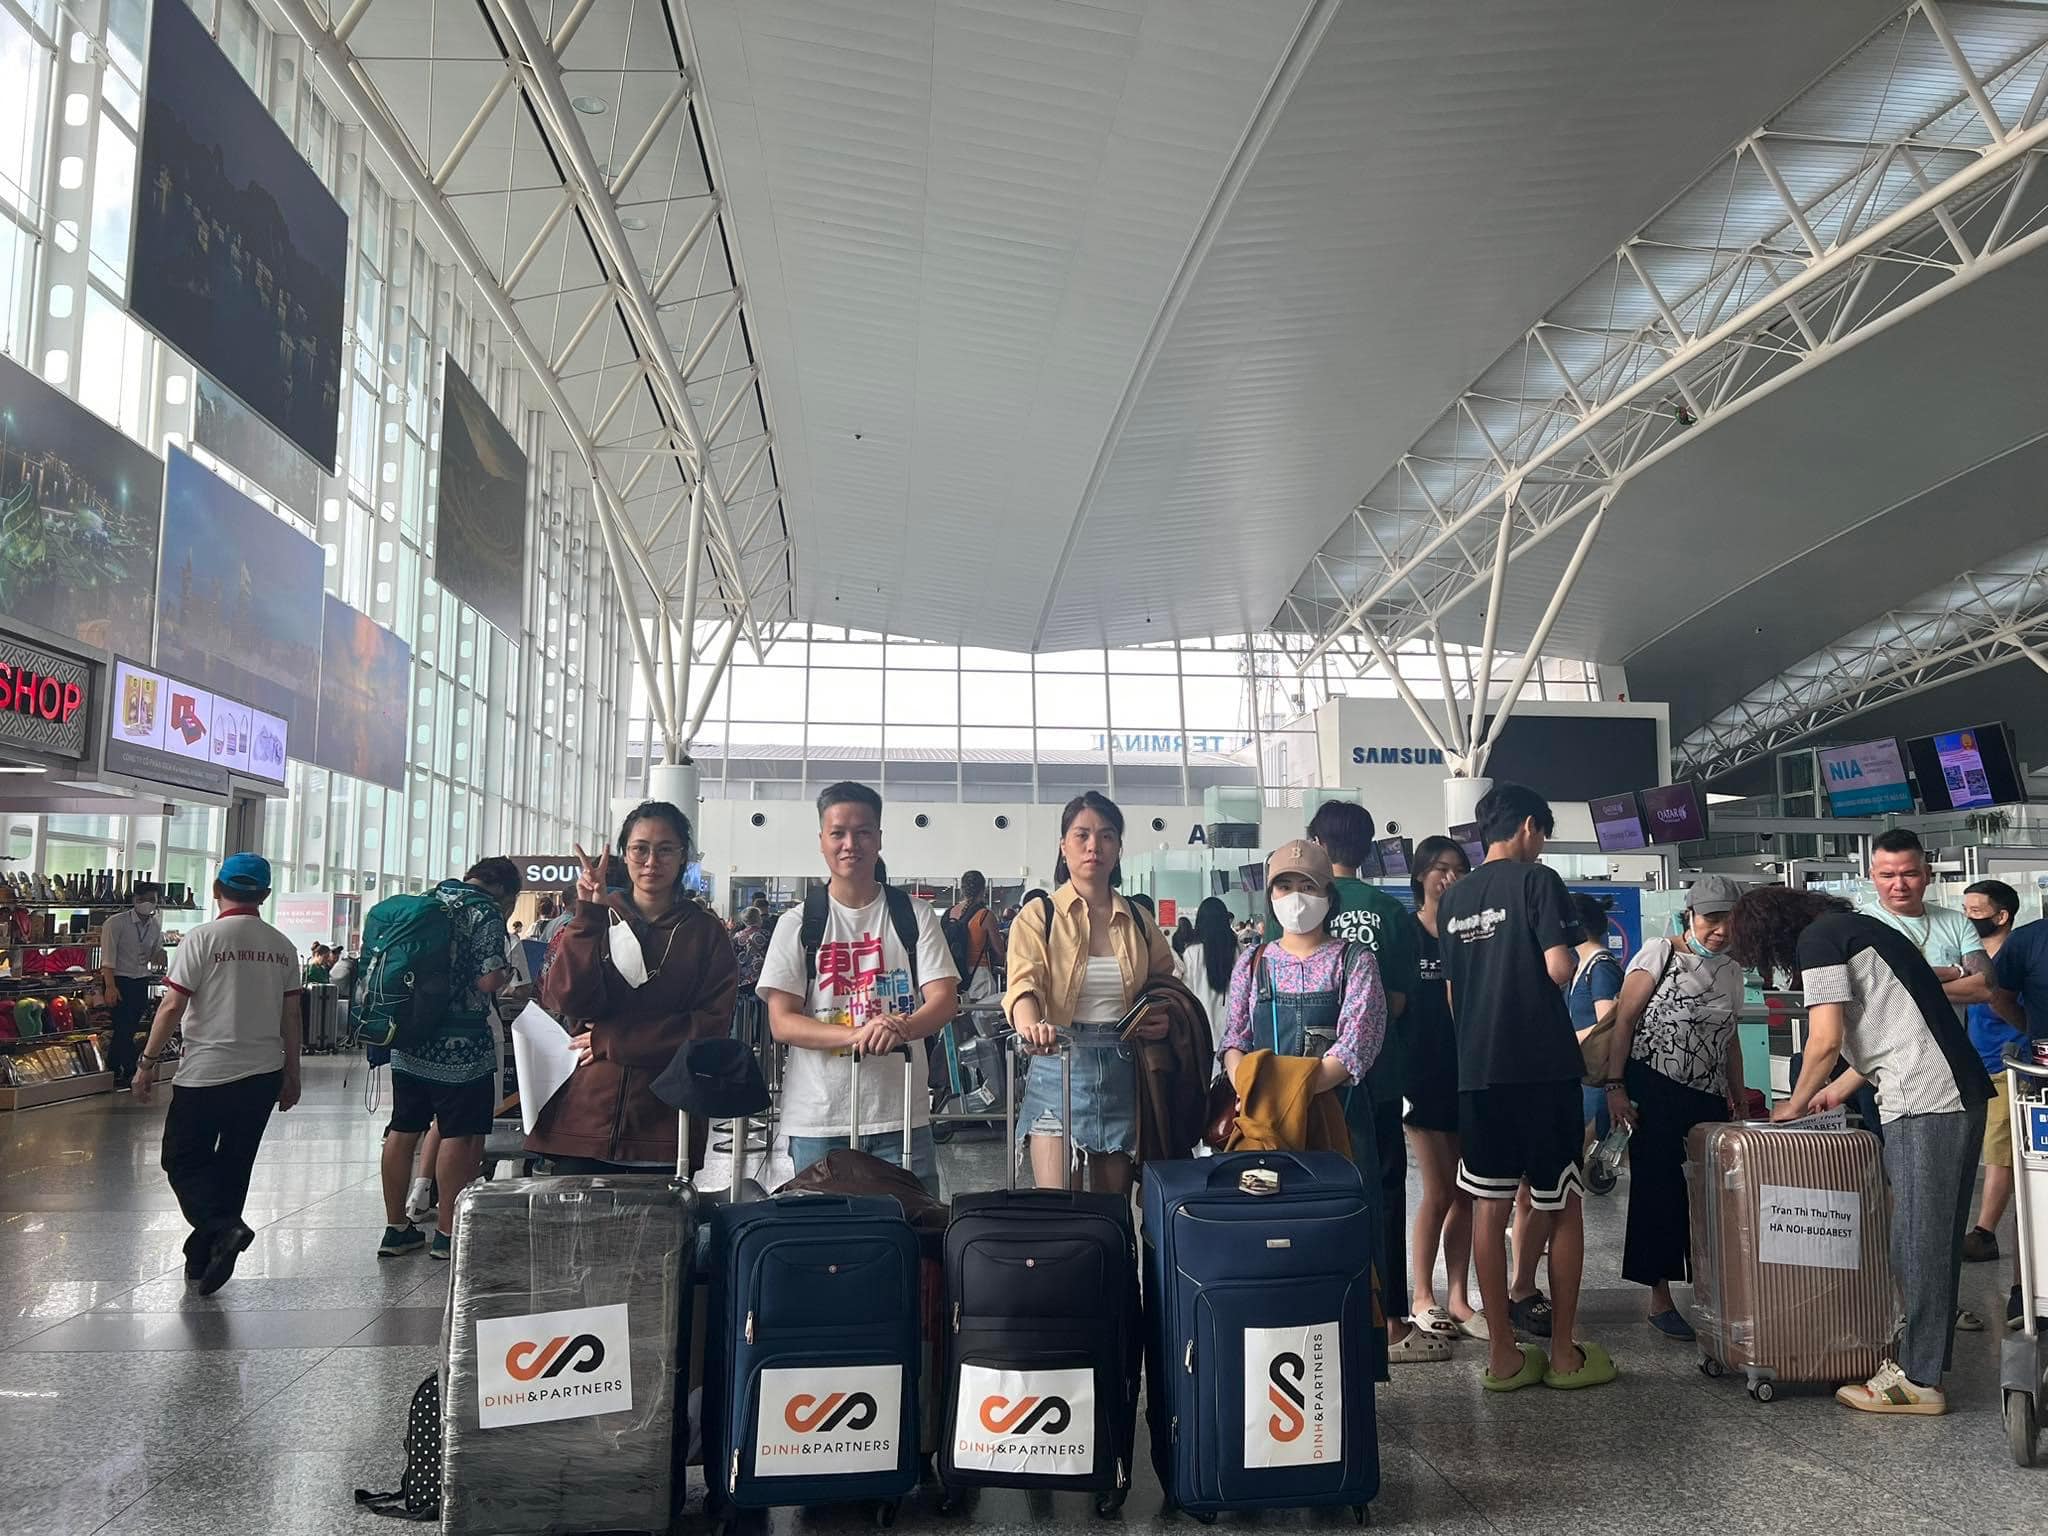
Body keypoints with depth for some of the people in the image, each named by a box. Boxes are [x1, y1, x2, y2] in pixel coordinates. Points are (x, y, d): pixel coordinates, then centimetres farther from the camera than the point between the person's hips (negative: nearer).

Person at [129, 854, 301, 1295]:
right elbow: (290, 1016, 9)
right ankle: (204, 1258, 19)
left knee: (183, 1160, 7)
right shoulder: (283, 946, 5)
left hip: (206, 1073, -5)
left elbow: (172, 1007, -11)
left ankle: (221, 1227, -15)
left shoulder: (203, 938, -9)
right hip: (264, 1074, 5)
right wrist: (292, 1074, 17)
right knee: (233, 1163, 13)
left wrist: (147, 1062, -1)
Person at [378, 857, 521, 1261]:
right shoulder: (486, 911, -11)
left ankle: (395, 1228, 21)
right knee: (459, 1135, 1)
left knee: (403, 1131, 12)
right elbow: (487, 980, -17)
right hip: (459, 1046, -7)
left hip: (409, 1042, 8)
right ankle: (447, 1232, 6)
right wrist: (504, 975, 4)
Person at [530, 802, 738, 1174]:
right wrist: (589, 917, -14)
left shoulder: (706, 932, 6)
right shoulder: (596, 919, 10)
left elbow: (713, 1027, -4)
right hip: (582, 1123, 1)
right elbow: (566, 1001, -5)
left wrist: (609, 1040, -7)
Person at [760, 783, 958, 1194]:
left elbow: (944, 1000, -1)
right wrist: (858, 1034, -20)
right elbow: (782, 1022, -4)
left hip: (903, 1117, 0)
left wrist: (901, 1028, -23)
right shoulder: (797, 924, 4)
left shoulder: (914, 915, 6)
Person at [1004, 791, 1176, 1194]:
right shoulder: (1039, 917, -1)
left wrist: (1165, 1017, 5)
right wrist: (1030, 1024, -39)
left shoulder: (1138, 922, 11)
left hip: (1121, 1069, 4)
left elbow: (1166, 982, 27)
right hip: (1057, 1063, -3)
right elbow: (1024, 983, -17)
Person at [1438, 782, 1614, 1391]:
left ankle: (1503, 1356, 11)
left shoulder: (1453, 898, 11)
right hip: (1544, 1066, -5)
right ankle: (1564, 1353, 14)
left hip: (1477, 1071, 5)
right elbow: (1559, 968, -15)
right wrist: (1571, 964, 6)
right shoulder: (1537, 880, -6)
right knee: (1561, 1206, 7)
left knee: (1490, 1207, 6)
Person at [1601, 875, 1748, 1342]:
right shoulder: (1659, 954, -6)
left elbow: (1730, 1041, 20)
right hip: (1655, 1089, -5)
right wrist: (1614, 1086, -13)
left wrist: (1739, 1099, 17)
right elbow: (1624, 1022, -8)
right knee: (1658, 1189, 0)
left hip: (1709, 1097, 5)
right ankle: (1660, 1300, 10)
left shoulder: (1730, 970, 12)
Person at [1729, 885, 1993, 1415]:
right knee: (1937, 1235, 14)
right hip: (1961, 1093, 10)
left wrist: (1796, 1104, 5)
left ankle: (1919, 1380, 3)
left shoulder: (1818, 939, -7)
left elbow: (1826, 1040, -11)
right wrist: (1838, 1090, 29)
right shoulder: (1856, 927, 22)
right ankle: (1925, 1359, 22)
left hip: (1925, 1102, -10)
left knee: (1918, 1240, -3)